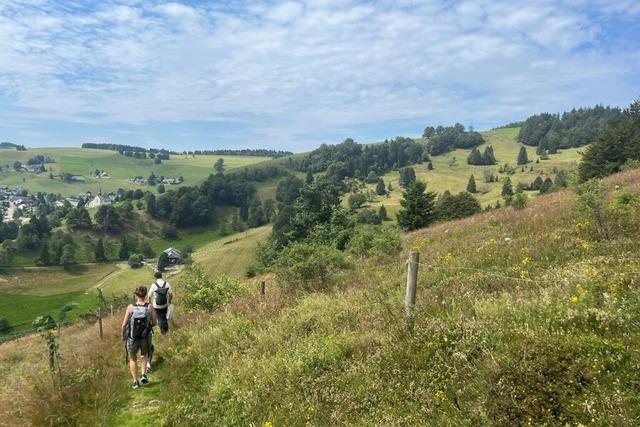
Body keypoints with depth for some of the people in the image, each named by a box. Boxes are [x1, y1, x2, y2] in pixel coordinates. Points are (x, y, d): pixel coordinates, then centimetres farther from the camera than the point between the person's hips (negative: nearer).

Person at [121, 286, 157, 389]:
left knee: (133, 359, 23)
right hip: (145, 337, 1)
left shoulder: (130, 307, -18)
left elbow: (124, 324, -13)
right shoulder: (150, 307, -15)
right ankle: (144, 375, 15)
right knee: (145, 355, 30)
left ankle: (135, 382, 26)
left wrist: (123, 335, 5)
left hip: (132, 338, -1)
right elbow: (154, 323, -8)